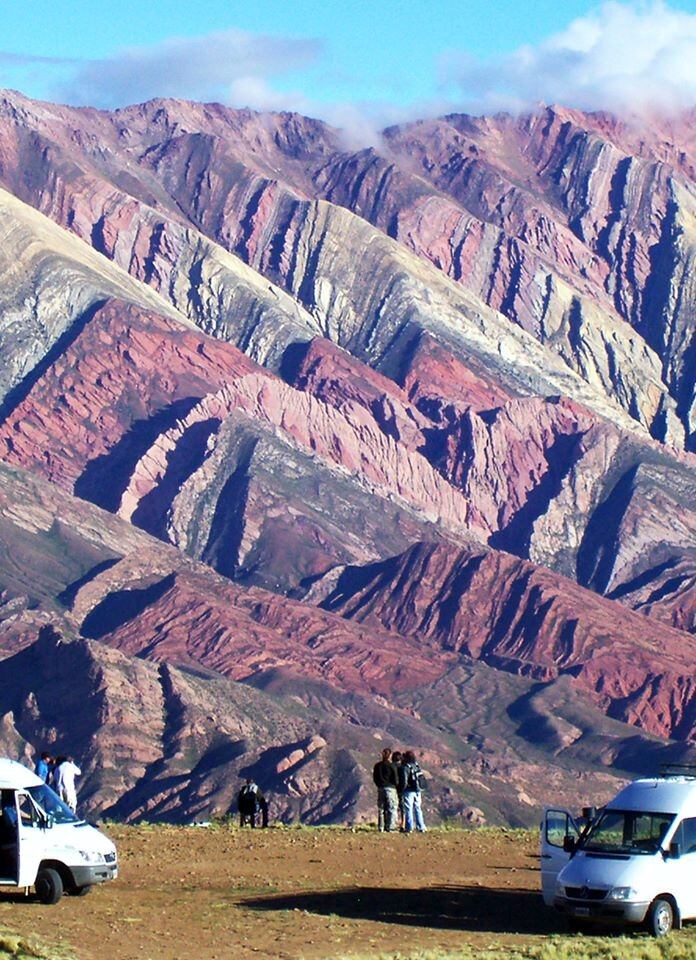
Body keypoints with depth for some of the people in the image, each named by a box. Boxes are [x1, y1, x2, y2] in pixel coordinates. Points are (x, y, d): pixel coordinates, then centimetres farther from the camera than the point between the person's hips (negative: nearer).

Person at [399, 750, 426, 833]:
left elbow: (404, 780, -18)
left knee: (408, 809, -2)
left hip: (409, 791, -7)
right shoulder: (417, 766, 7)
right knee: (418, 809, 13)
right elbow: (421, 778, 11)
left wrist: (402, 789, -6)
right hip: (417, 790, 7)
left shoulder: (405, 768, -14)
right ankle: (421, 827, 13)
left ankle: (409, 828, -3)